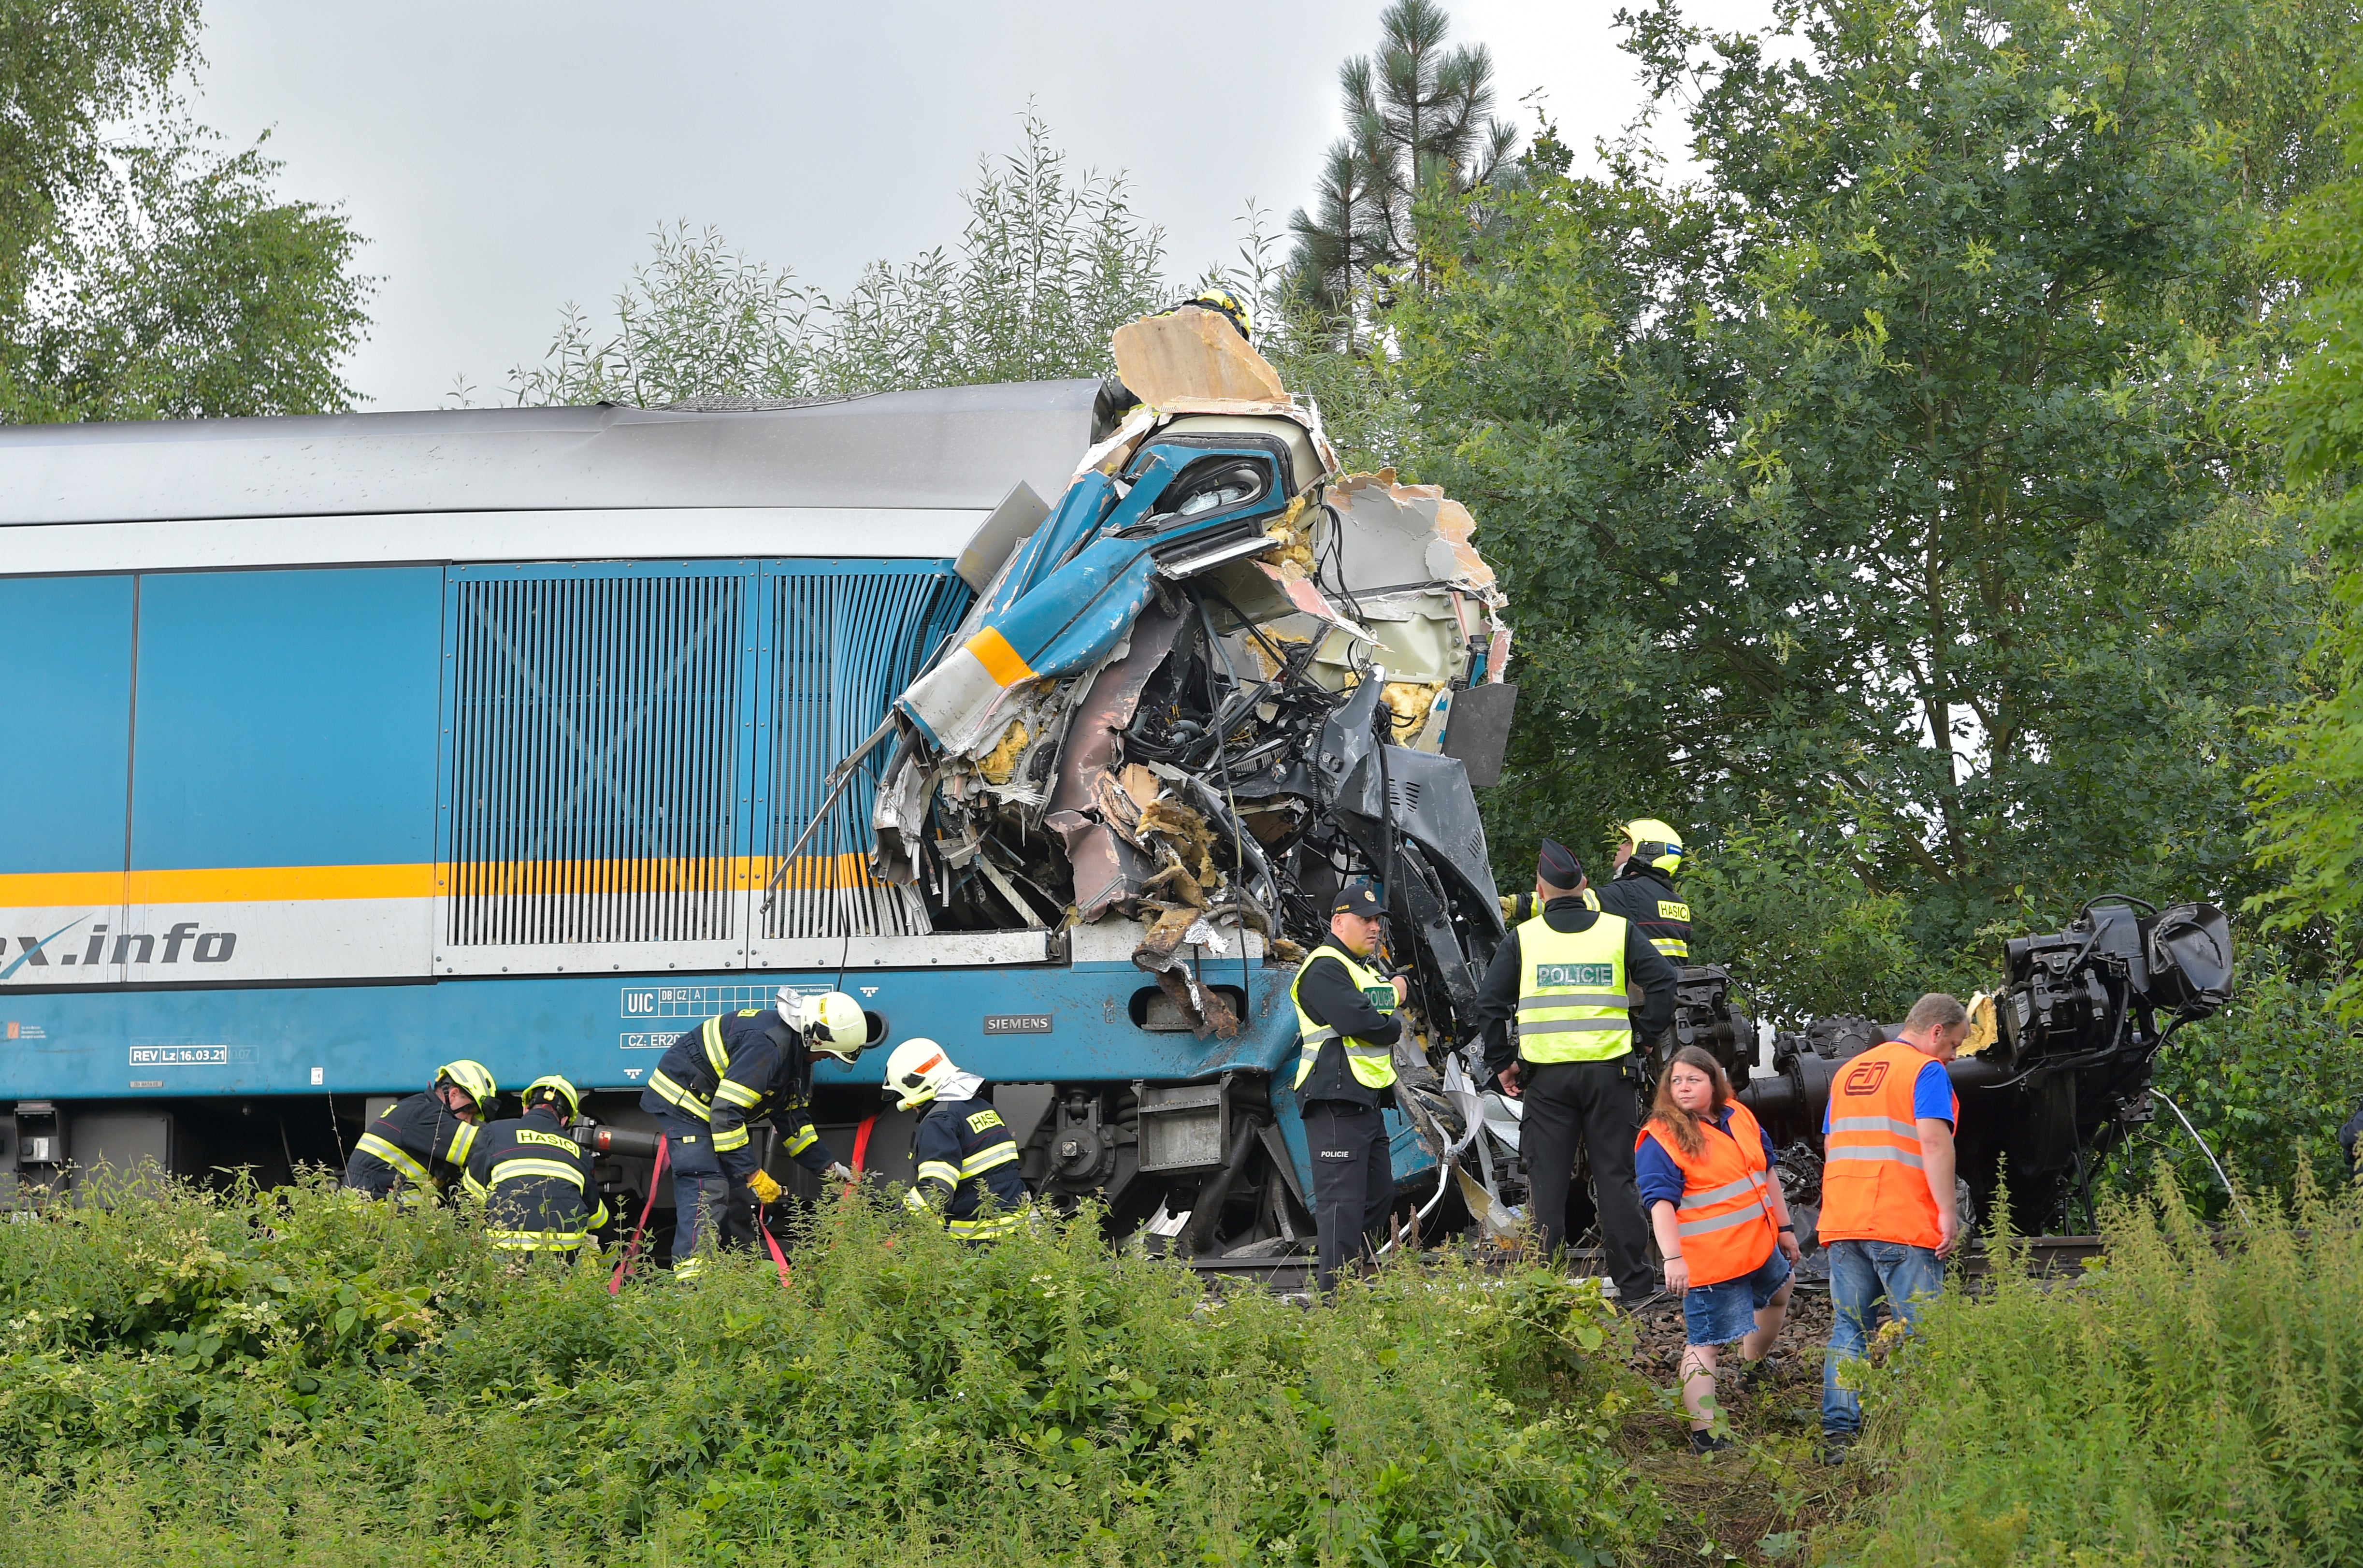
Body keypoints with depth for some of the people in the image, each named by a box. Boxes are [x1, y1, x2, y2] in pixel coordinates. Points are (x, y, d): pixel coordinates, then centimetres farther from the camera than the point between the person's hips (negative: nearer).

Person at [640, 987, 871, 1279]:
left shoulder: (797, 1052, 4)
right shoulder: (767, 1045, -30)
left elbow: (793, 1117, 16)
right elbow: (725, 1112, -33)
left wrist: (828, 1166, 12)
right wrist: (752, 1173, -29)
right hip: (682, 1099, -10)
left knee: (741, 1188, 7)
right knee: (707, 1187, -22)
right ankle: (689, 1273, -29)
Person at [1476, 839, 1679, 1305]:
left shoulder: (1523, 939, 4)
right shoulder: (1619, 931, 5)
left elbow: (1489, 1004, -1)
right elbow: (1662, 981, -3)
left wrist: (1501, 1064, 7)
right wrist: (1646, 1037, 5)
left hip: (1546, 1075, 0)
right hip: (1609, 1070, 0)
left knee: (1547, 1180, 4)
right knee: (1615, 1178, 5)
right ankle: (1634, 1286, 3)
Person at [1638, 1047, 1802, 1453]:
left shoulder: (1739, 1118, 7)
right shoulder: (1661, 1140, -15)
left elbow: (1767, 1173, 19)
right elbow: (1661, 1202, -24)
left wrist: (1784, 1227, 20)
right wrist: (1673, 1259, -35)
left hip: (1759, 1246, 9)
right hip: (1710, 1263, -9)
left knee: (1778, 1295, 33)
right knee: (1704, 1343, -8)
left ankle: (1753, 1365, 58)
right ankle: (1703, 1432, -10)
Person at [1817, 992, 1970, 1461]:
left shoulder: (1848, 1072, 21)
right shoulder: (1926, 1071, -3)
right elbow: (1934, 1142, -16)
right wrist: (1948, 1211, -16)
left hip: (1842, 1224, 6)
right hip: (1904, 1226, -6)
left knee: (1849, 1330, 8)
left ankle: (1838, 1434, 1)